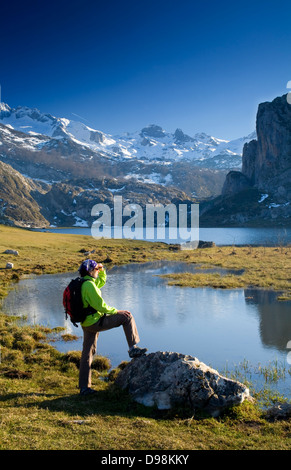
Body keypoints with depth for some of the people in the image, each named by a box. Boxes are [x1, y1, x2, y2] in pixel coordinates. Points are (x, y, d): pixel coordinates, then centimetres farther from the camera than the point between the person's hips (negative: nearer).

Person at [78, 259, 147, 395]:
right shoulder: (89, 285, -18)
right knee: (126, 316, -1)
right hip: (95, 322, -10)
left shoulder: (82, 283, 12)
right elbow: (100, 305, -21)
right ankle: (133, 348, 2)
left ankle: (84, 387, 18)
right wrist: (114, 311, -8)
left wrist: (102, 269, 13)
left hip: (86, 324, 10)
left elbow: (101, 281, 29)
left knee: (87, 353, 13)